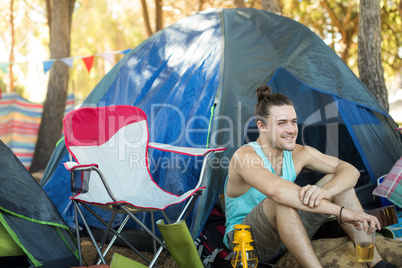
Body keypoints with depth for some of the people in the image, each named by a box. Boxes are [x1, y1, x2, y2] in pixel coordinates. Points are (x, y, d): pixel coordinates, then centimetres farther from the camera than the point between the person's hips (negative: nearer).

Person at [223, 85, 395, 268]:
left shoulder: (299, 154, -4)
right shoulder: (244, 157, -26)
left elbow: (350, 170, -7)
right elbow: (275, 189, -46)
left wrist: (325, 191, -32)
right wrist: (341, 211, -49)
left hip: (285, 238, 7)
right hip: (244, 242, -7)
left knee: (336, 180, -9)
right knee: (282, 199, -38)